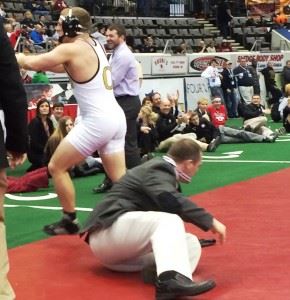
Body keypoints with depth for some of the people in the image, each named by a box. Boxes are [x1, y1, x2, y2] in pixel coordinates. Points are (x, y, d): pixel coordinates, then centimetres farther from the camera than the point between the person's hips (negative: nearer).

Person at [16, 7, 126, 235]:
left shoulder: (72, 49, -11)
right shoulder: (95, 45, 14)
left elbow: (34, 63, -9)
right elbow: (63, 67, 24)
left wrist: (15, 57, 12)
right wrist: (25, 58, 16)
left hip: (97, 121, -8)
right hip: (116, 118, 8)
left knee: (56, 167, 7)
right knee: (119, 177, 13)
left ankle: (70, 221, 13)